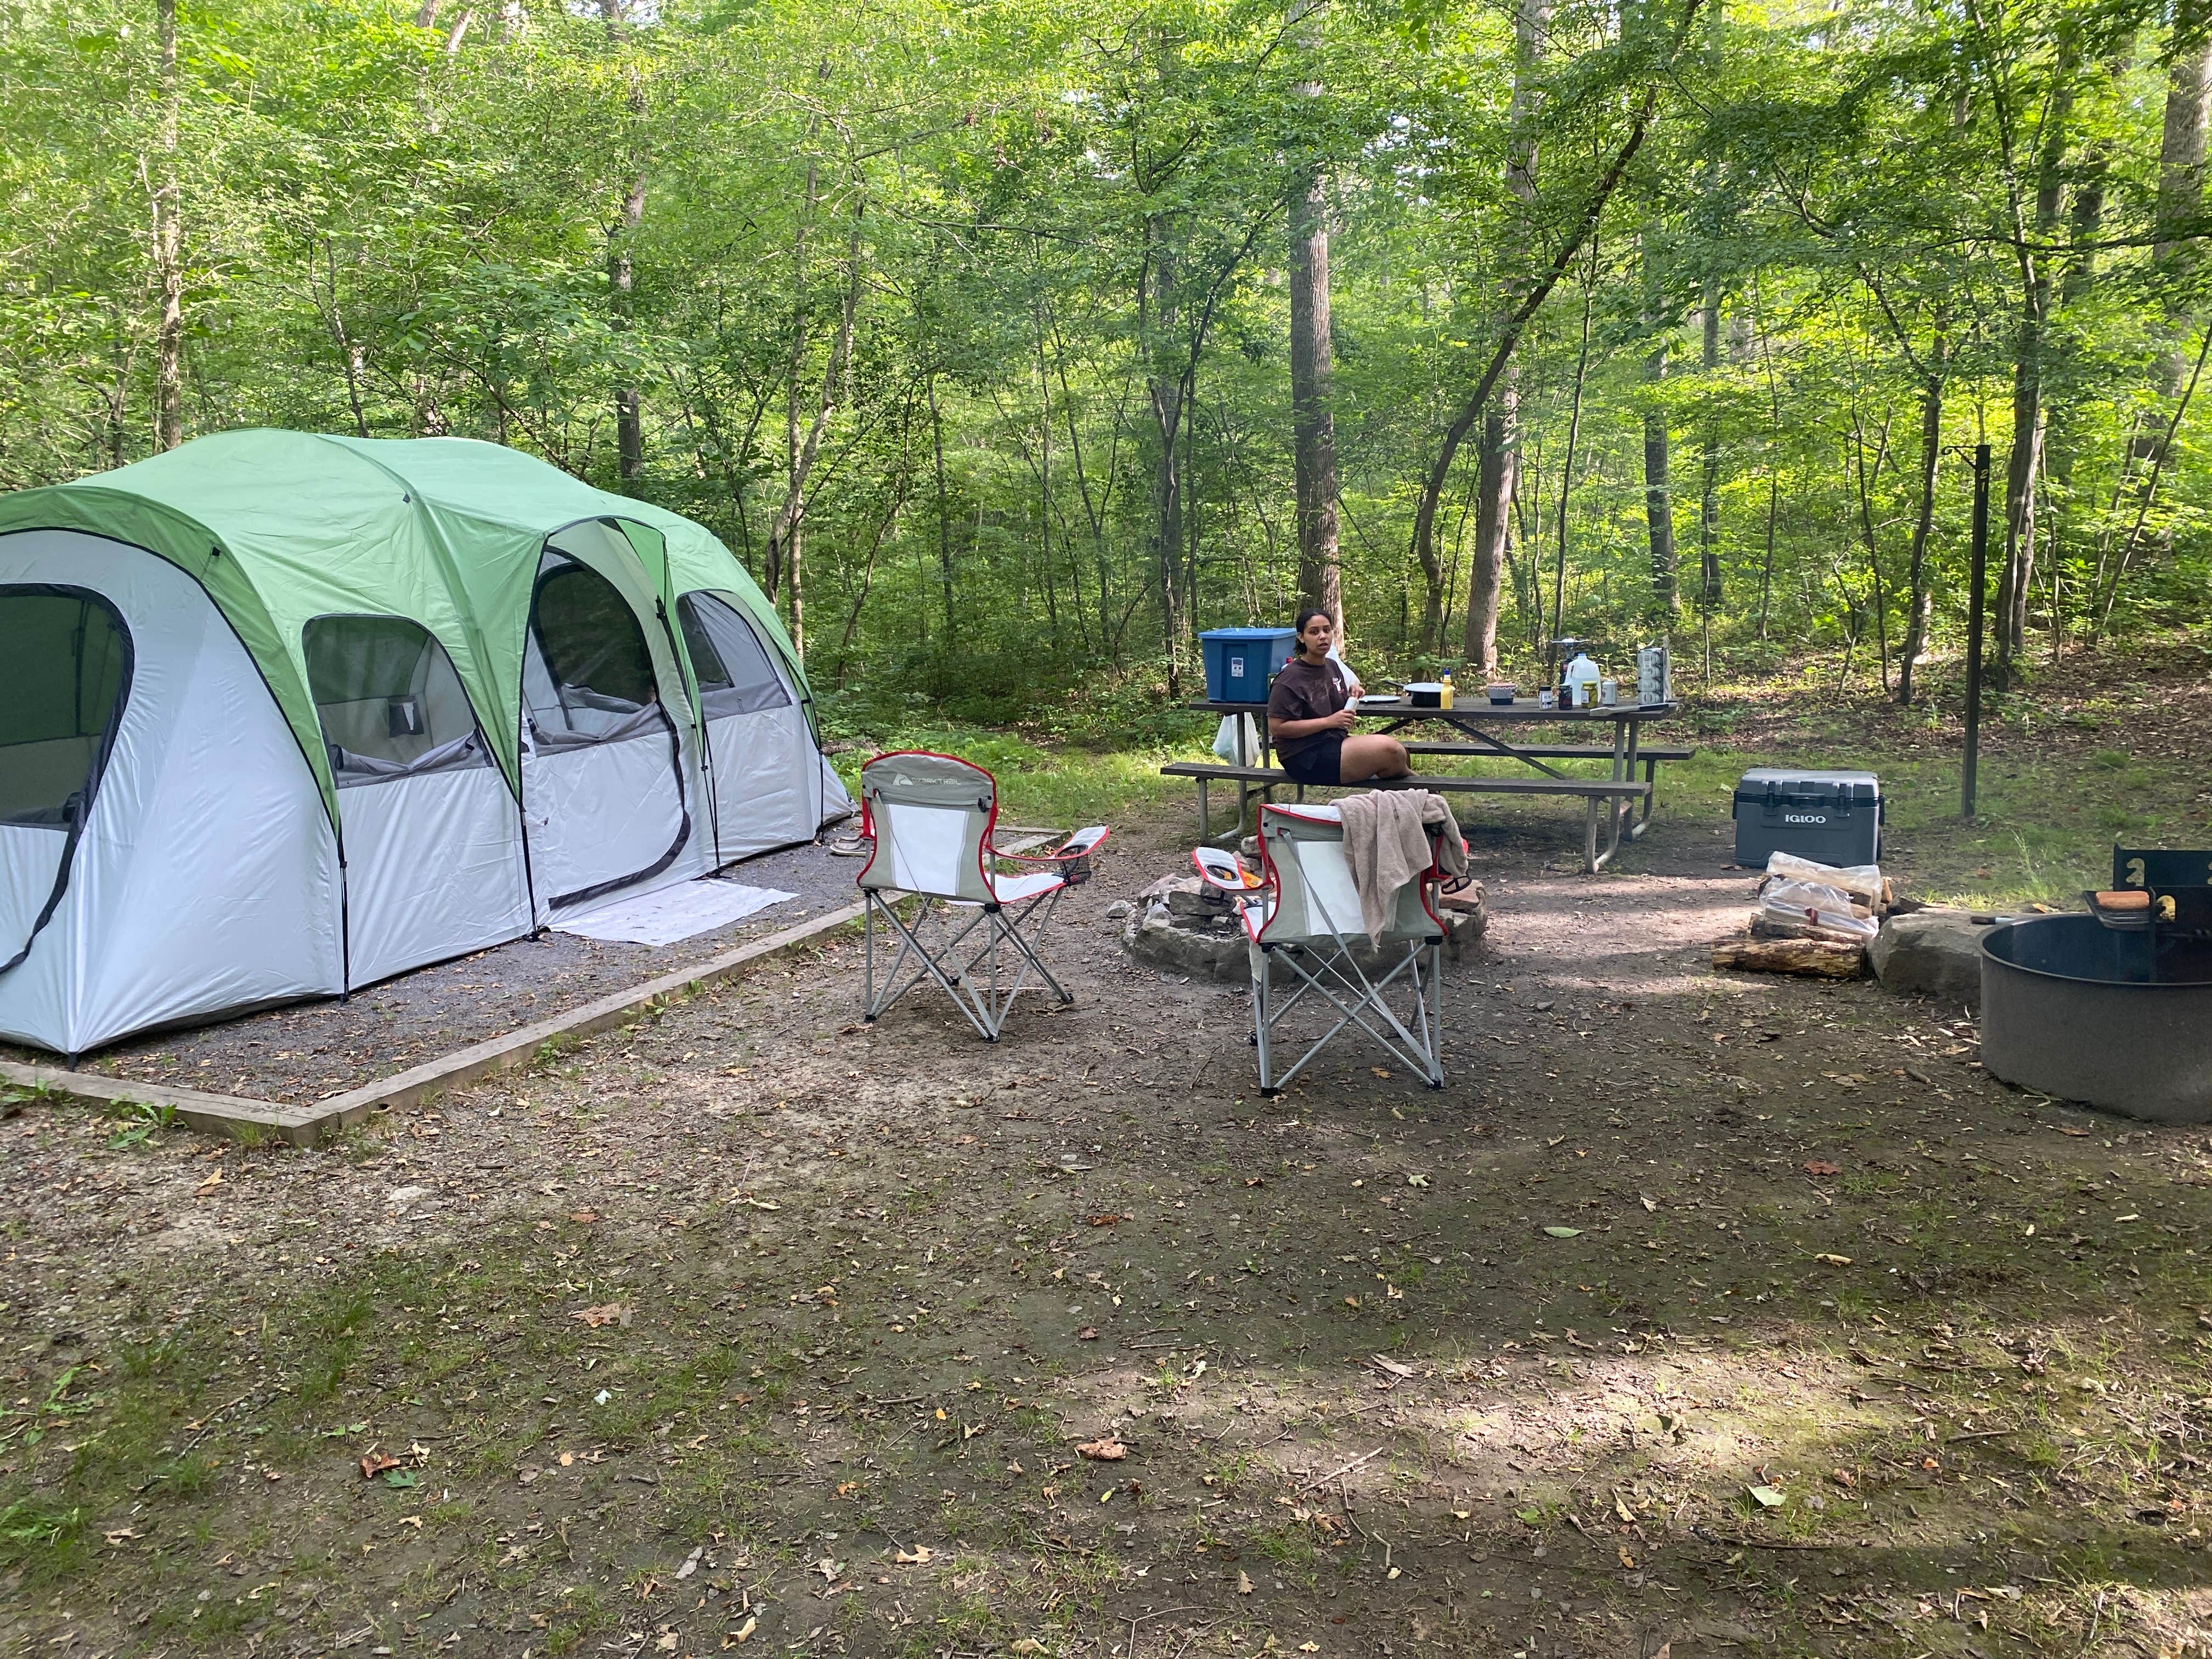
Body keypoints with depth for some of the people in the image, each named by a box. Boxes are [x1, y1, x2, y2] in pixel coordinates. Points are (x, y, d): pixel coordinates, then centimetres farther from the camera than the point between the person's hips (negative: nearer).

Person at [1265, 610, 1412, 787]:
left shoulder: (1333, 666, 12)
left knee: (1398, 749, -9)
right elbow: (1276, 727, -19)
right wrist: (1329, 722, -20)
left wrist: (1351, 697, 3)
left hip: (1336, 742, 9)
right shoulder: (1291, 678, -14)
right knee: (1389, 751, -19)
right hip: (1305, 756, -9)